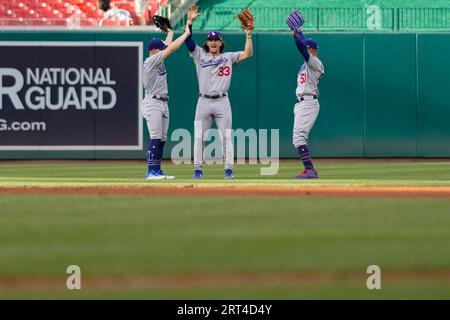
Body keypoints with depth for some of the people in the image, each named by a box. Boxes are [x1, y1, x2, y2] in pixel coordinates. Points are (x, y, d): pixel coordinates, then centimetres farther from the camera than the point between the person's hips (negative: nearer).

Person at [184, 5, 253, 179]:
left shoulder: (228, 57, 8)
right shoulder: (199, 54, 8)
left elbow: (248, 53, -1)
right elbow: (188, 40, -3)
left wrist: (248, 34, -10)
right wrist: (190, 21, -14)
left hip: (222, 101, -1)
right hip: (204, 101, 1)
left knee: (226, 137, -3)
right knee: (199, 137, 0)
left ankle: (228, 169, -1)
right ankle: (198, 169, 5)